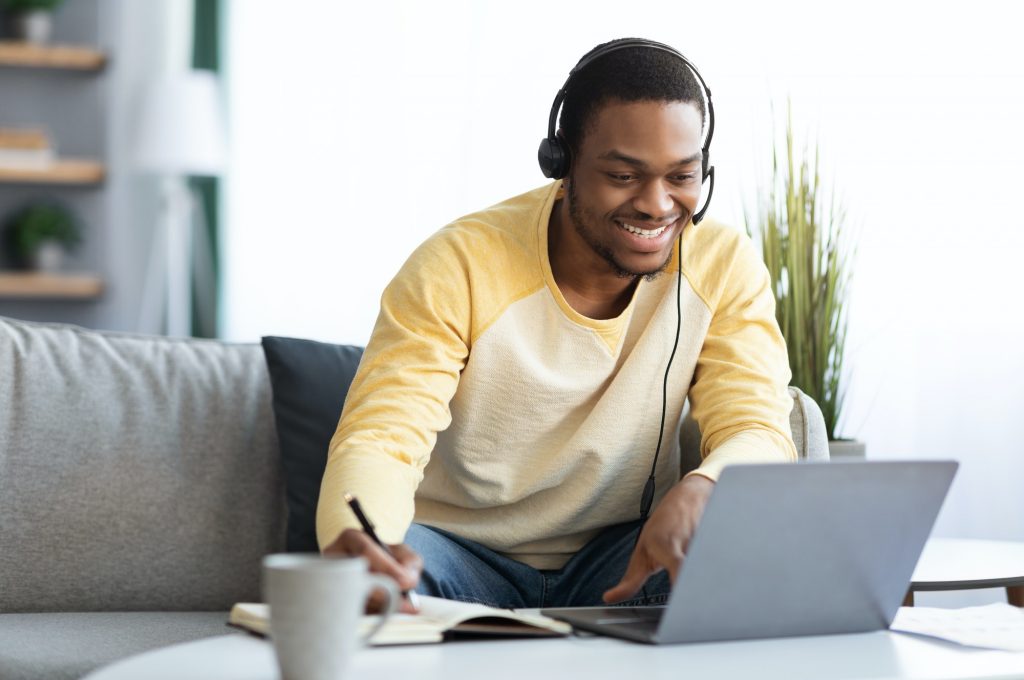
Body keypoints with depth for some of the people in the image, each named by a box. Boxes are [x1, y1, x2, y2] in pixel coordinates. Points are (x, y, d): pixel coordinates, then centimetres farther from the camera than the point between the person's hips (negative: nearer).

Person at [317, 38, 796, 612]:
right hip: (462, 548, -2)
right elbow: (381, 439, -24)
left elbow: (758, 432, -15)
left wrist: (699, 493, -42)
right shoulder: (459, 268, -17)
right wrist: (355, 539, -50)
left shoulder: (726, 268, -7)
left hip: (621, 553, 3)